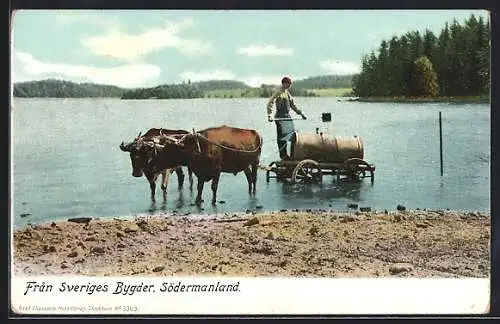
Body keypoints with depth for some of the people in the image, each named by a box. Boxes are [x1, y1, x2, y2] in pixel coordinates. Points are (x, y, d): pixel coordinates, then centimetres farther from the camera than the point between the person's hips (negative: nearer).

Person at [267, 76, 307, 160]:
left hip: (287, 117, 8)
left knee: (293, 134, 7)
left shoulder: (287, 93, 17)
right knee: (282, 137, -6)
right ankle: (283, 155, -1)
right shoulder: (278, 93, -8)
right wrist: (270, 115, -26)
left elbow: (293, 105, 27)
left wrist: (301, 113, 24)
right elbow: (270, 103, -16)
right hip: (280, 118, -8)